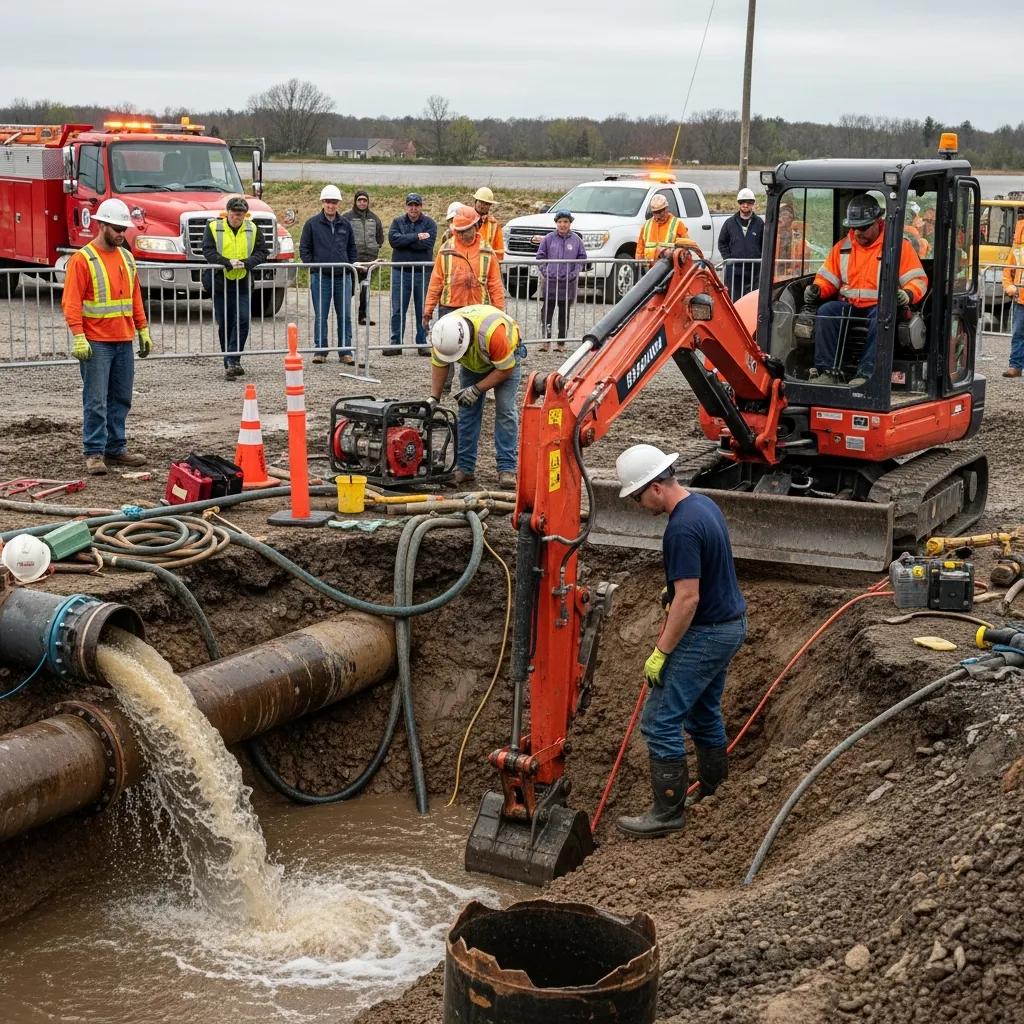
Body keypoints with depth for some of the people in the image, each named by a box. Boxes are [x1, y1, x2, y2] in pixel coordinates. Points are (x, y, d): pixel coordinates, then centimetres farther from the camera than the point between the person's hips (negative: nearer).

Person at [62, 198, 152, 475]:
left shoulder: (126, 258, 14)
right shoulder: (82, 259, -7)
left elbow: (135, 297, 20)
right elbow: (71, 302, -12)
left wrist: (143, 330, 15)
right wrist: (78, 337, -19)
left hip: (124, 342, 7)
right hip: (96, 343, -7)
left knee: (121, 400, 10)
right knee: (96, 401, -5)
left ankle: (116, 449, 19)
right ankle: (94, 453, 0)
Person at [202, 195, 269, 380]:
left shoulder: (253, 229, 4)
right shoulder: (214, 227, -2)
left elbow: (263, 252, 2)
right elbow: (208, 251, -9)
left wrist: (246, 263, -16)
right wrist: (228, 263, -23)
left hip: (243, 284, 1)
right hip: (220, 283, -1)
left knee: (242, 321, -12)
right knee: (224, 325, 5)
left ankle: (233, 361, -11)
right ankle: (230, 364, 15)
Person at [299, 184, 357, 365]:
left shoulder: (345, 224, 11)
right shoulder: (312, 223, 1)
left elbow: (352, 247, 19)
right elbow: (304, 248, 3)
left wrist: (353, 264, 8)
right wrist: (312, 266, -5)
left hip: (343, 276, 3)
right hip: (321, 277, -3)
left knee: (345, 315, 4)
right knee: (320, 316, 1)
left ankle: (345, 351, 9)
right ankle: (320, 351, 8)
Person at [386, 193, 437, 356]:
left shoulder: (429, 223, 3)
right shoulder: (398, 222, 8)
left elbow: (427, 243, -14)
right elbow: (393, 239, -11)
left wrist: (405, 240, -11)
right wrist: (416, 237, -15)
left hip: (423, 272, -1)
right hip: (400, 271, 1)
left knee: (423, 310, 5)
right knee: (397, 310, 2)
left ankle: (422, 344, 14)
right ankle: (396, 343, 9)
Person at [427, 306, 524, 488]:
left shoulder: (492, 332, -45)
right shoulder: (441, 335, -31)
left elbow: (505, 369, -30)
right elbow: (439, 365, -12)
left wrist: (476, 389, -29)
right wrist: (434, 398, -17)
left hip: (508, 354, -4)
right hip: (472, 362, 4)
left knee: (505, 409, -14)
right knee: (467, 409, -3)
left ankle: (507, 469, -13)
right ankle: (464, 467, 3)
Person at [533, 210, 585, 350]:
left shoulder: (576, 240, 2)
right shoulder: (549, 238, 1)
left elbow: (582, 258, 7)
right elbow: (540, 256, 7)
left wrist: (575, 273, -4)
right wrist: (545, 271, -4)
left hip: (568, 282, 0)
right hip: (550, 281, 0)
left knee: (564, 313, 7)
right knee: (547, 311, -6)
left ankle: (561, 343, 13)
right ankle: (546, 341, -1)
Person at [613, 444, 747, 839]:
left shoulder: (682, 529, -26)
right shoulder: (704, 504, 6)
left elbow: (688, 599, -26)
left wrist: (661, 652, -20)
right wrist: (674, 589, 19)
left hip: (706, 634, -10)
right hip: (730, 622, 10)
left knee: (660, 721, -4)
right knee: (703, 713, 21)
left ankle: (669, 812, 2)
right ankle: (713, 794, 31)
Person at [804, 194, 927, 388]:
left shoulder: (899, 245, 2)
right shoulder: (842, 247, 15)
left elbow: (918, 279, -2)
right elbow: (828, 278, 19)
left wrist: (908, 295, -24)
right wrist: (817, 289, -5)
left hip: (882, 306, -4)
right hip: (848, 305, 4)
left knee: (881, 318, -39)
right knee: (825, 312, -26)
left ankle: (866, 373, -44)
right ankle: (827, 371, -30)